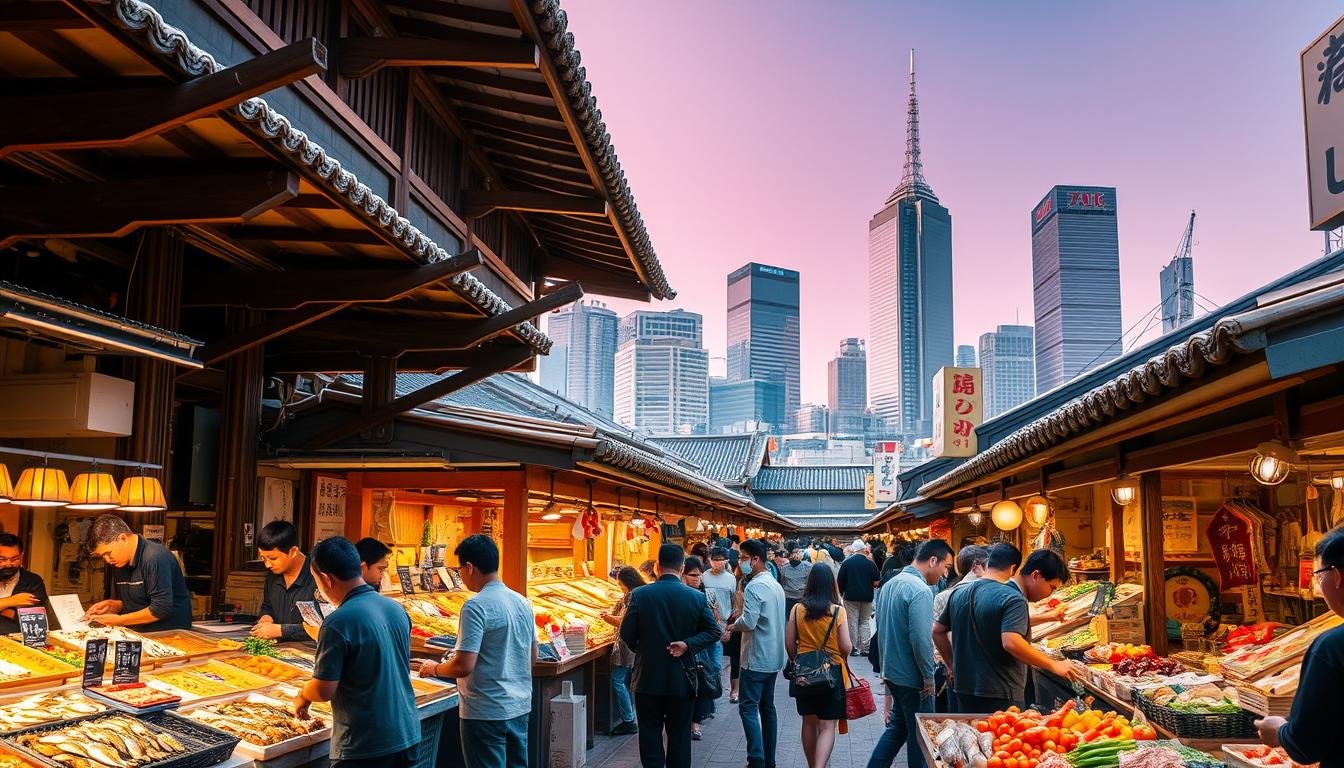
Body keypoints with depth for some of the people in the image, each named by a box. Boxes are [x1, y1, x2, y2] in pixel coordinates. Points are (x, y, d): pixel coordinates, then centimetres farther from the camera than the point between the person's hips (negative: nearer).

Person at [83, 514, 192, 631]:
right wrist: (110, 605, 0)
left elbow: (161, 609, -20)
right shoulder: (117, 563, 11)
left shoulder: (156, 558, -18)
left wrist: (120, 620, -13)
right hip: (137, 634, 8)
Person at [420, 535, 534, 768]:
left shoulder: (476, 606, -17)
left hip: (486, 713, -7)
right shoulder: (522, 603, 6)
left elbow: (464, 667, -21)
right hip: (520, 707, 7)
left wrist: (435, 669, -3)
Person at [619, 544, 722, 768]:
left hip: (648, 677, -1)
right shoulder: (697, 598, -6)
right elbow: (714, 631, -4)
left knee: (650, 731, 11)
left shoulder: (639, 595, -10)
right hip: (682, 680, 1)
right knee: (679, 733, 13)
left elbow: (626, 634, -6)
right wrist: (688, 644, -9)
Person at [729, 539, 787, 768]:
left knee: (748, 708, -5)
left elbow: (748, 623, -25)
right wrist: (743, 614, 7)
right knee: (767, 707, 14)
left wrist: (733, 625, -6)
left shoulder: (754, 587, -18)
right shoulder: (775, 585, 11)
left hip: (756, 658, -9)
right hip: (774, 657, 9)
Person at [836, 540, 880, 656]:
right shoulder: (870, 563, -5)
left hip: (851, 596, -1)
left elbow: (840, 580, -4)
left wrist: (841, 592, 12)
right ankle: (864, 648, 9)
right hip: (867, 597, 1)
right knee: (864, 622, 12)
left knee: (852, 622, 6)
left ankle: (854, 648, 7)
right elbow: (876, 582, -4)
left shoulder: (846, 562, -6)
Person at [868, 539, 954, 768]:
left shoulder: (890, 584, 9)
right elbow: (921, 639, -26)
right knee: (920, 734, 6)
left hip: (891, 671, 9)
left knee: (899, 725, 21)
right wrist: (929, 676, -15)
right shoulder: (920, 590, -21)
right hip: (912, 677, -9)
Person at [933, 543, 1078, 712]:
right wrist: (1053, 665, -20)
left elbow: (937, 631, 15)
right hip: (1001, 695, -7)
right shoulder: (1012, 598, -15)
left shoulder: (959, 594, 9)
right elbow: (1011, 642, -28)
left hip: (964, 690, 7)